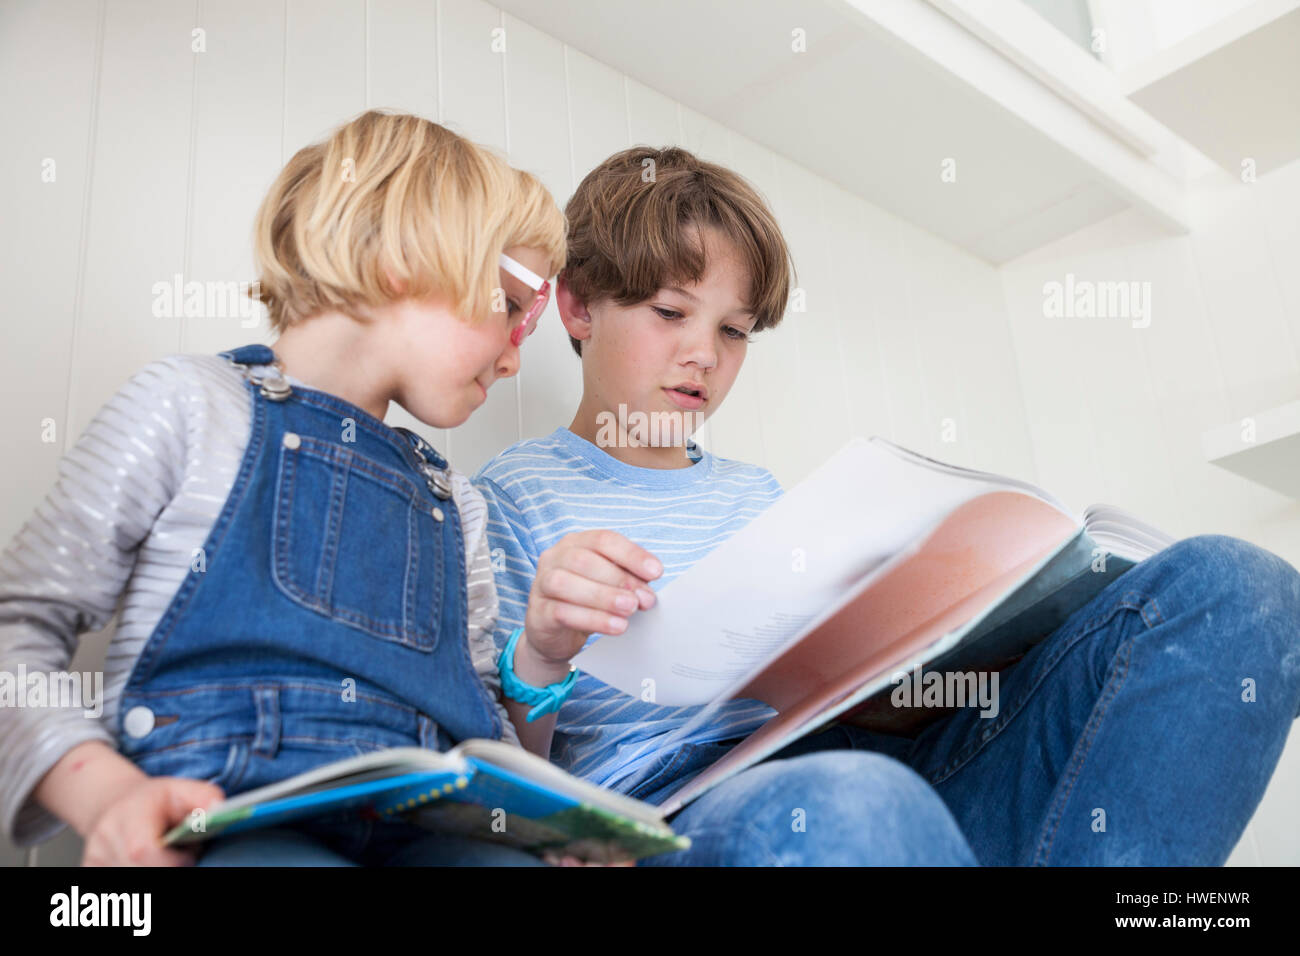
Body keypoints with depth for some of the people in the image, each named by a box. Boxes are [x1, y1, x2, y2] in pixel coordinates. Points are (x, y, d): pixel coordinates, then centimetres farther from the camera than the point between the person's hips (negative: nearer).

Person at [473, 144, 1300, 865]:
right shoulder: (513, 494, 11)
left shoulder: (756, 493, 29)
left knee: (1232, 582, -10)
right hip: (663, 807, -7)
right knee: (841, 809, -49)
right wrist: (542, 654, -19)